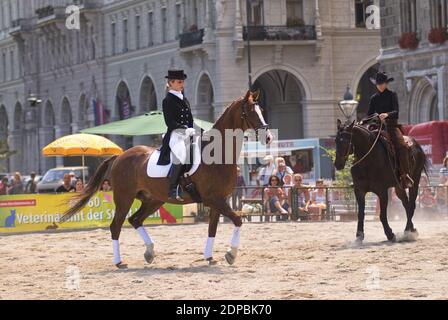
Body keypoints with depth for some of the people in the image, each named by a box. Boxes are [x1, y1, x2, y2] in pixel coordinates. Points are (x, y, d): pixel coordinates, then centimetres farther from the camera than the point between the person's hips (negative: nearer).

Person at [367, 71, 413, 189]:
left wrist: (387, 115, -29)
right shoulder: (374, 98, 14)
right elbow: (370, 115, 15)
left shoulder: (392, 95, 3)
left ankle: (404, 175, -28)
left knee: (401, 146, -28)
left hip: (391, 126, -4)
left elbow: (396, 112, -9)